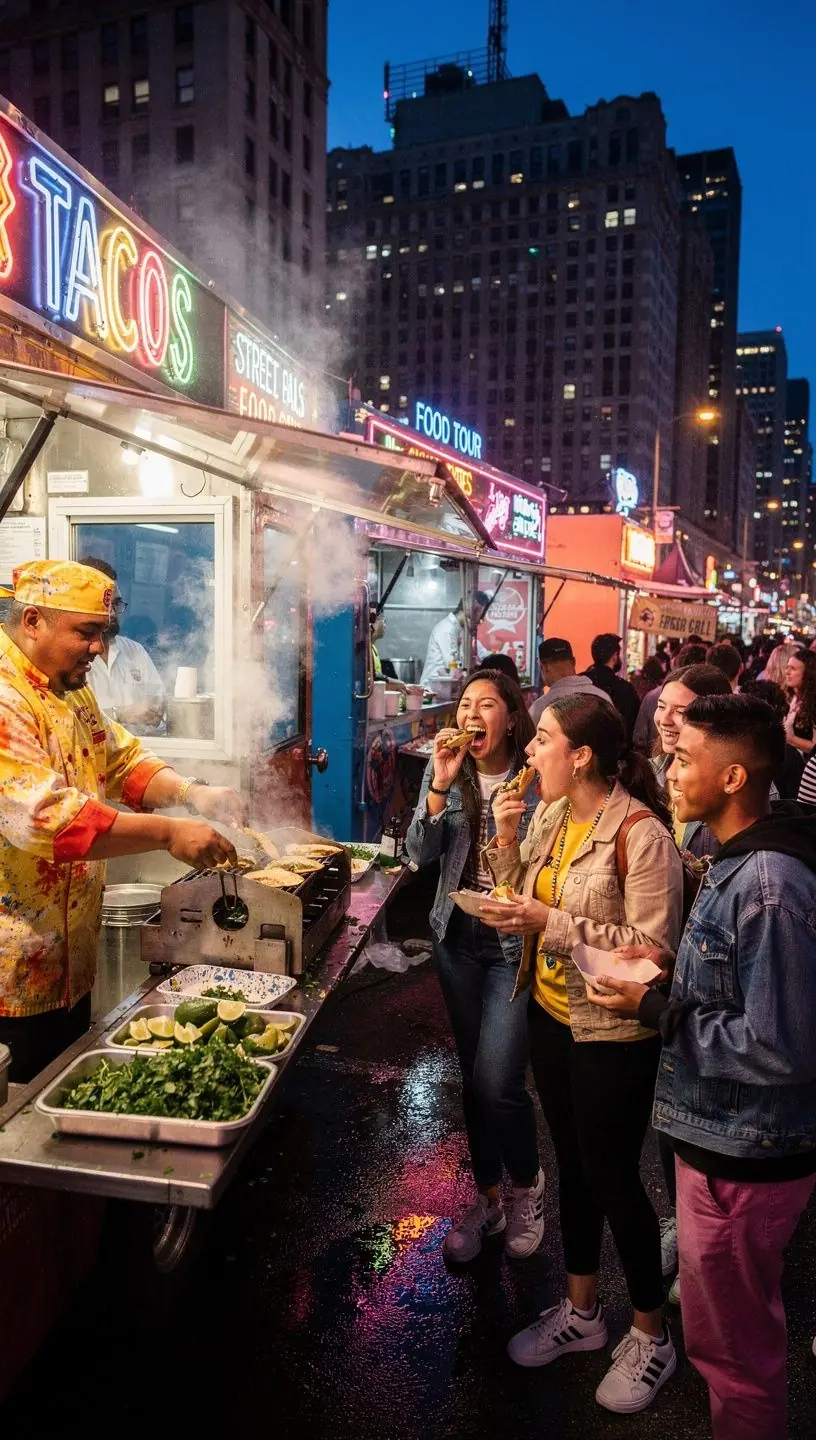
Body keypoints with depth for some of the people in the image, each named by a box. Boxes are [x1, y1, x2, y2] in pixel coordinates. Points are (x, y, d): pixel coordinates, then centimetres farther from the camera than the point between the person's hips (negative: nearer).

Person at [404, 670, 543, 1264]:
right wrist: (440, 788, -18)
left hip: (516, 942, -4)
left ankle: (528, 1182, 22)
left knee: (497, 1083, -9)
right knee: (475, 1077, 15)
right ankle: (488, 1199, 34)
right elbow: (421, 854, -6)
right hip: (458, 937, 4)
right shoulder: (446, 770, 0)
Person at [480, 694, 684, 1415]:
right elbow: (522, 896, 7)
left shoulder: (640, 834, -23)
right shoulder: (550, 815, 0)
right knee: (574, 1164, 21)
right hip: (551, 1016, 7)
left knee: (613, 1177, 9)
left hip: (613, 1034, -7)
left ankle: (652, 1335, 34)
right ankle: (582, 1311, 41)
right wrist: (505, 841, -8)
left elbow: (654, 947, -24)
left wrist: (555, 924, -27)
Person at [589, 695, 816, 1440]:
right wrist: (673, 972, 2)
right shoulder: (741, 861, 2)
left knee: (731, 1347, 12)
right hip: (724, 1133, 9)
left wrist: (656, 1009, -21)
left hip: (742, 1153, -9)